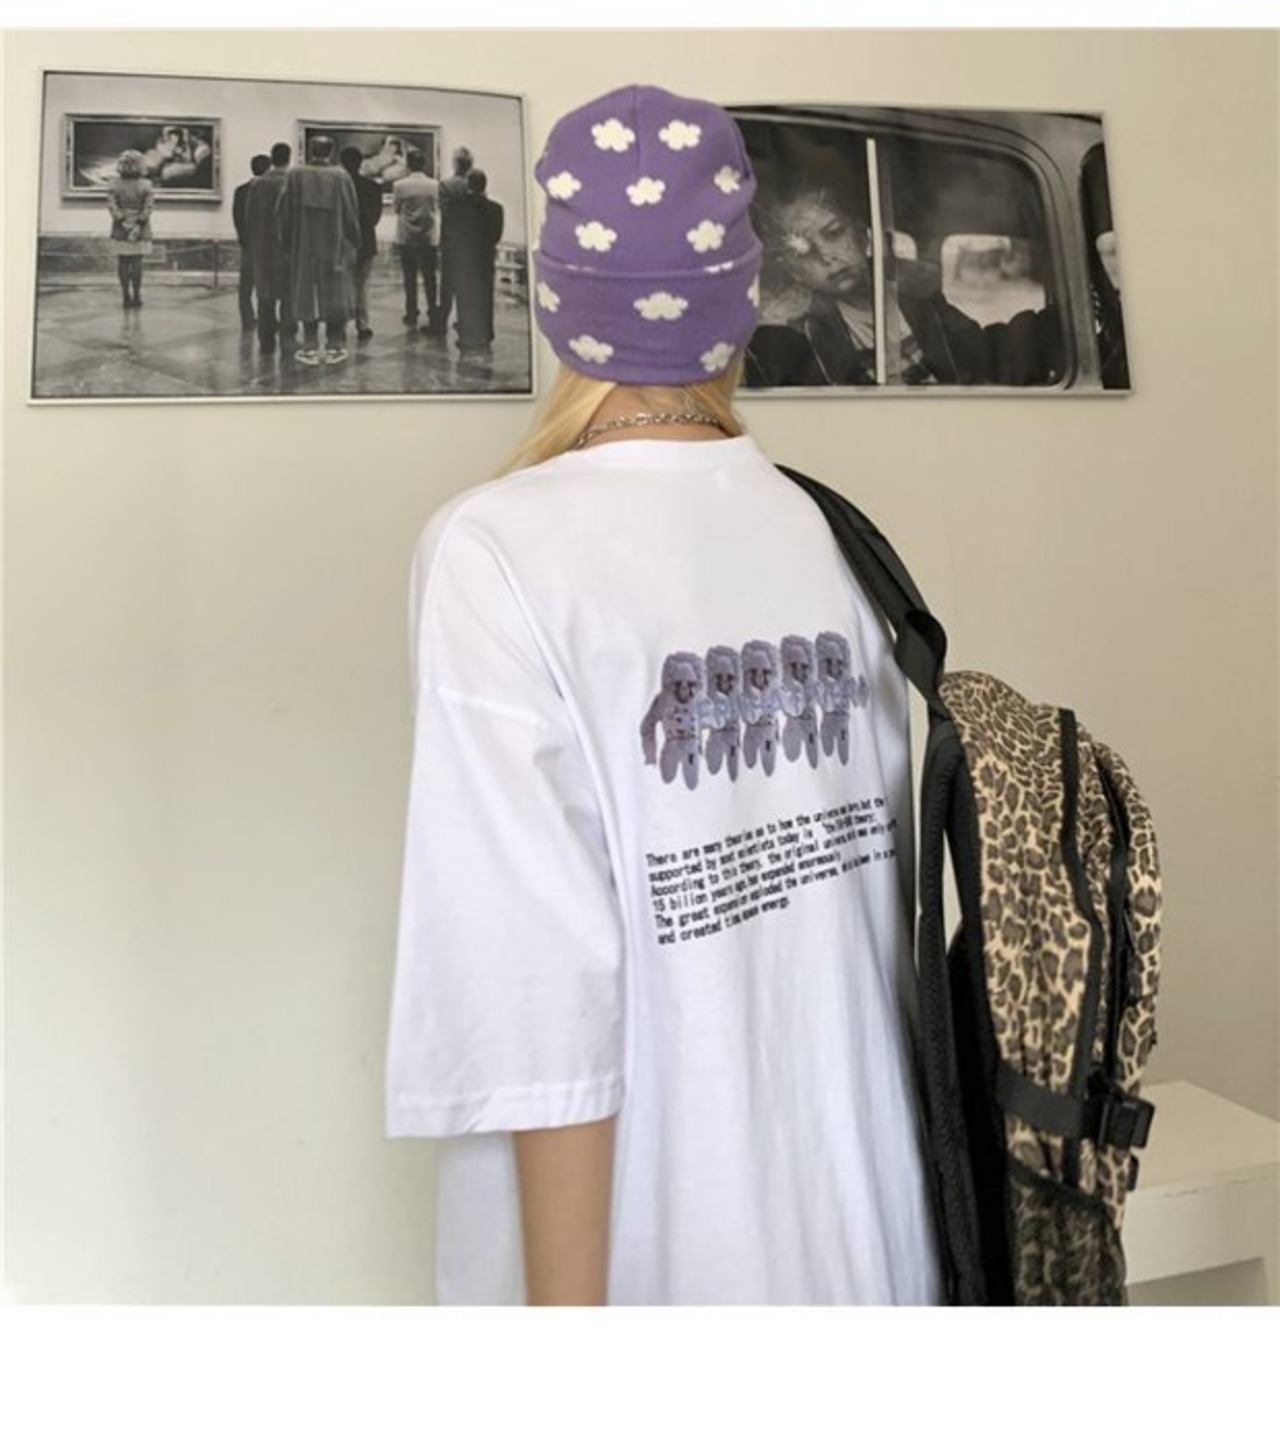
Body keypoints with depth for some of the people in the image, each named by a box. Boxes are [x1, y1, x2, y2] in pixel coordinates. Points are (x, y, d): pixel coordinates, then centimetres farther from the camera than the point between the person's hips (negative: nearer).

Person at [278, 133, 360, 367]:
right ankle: (334, 347, 6)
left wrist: (288, 244, 11)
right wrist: (353, 244, 8)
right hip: (336, 245, -1)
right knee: (336, 292, 7)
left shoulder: (295, 176, -2)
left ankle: (310, 348, 4)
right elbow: (352, 214, -2)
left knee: (306, 293, 7)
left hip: (304, 245, 1)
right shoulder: (341, 177, -5)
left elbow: (285, 213, 1)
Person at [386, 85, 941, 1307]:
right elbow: (892, 900, 1)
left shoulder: (498, 554, -18)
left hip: (654, 1250, -4)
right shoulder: (831, 533, -5)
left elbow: (544, 977, -21)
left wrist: (566, 1299, -11)